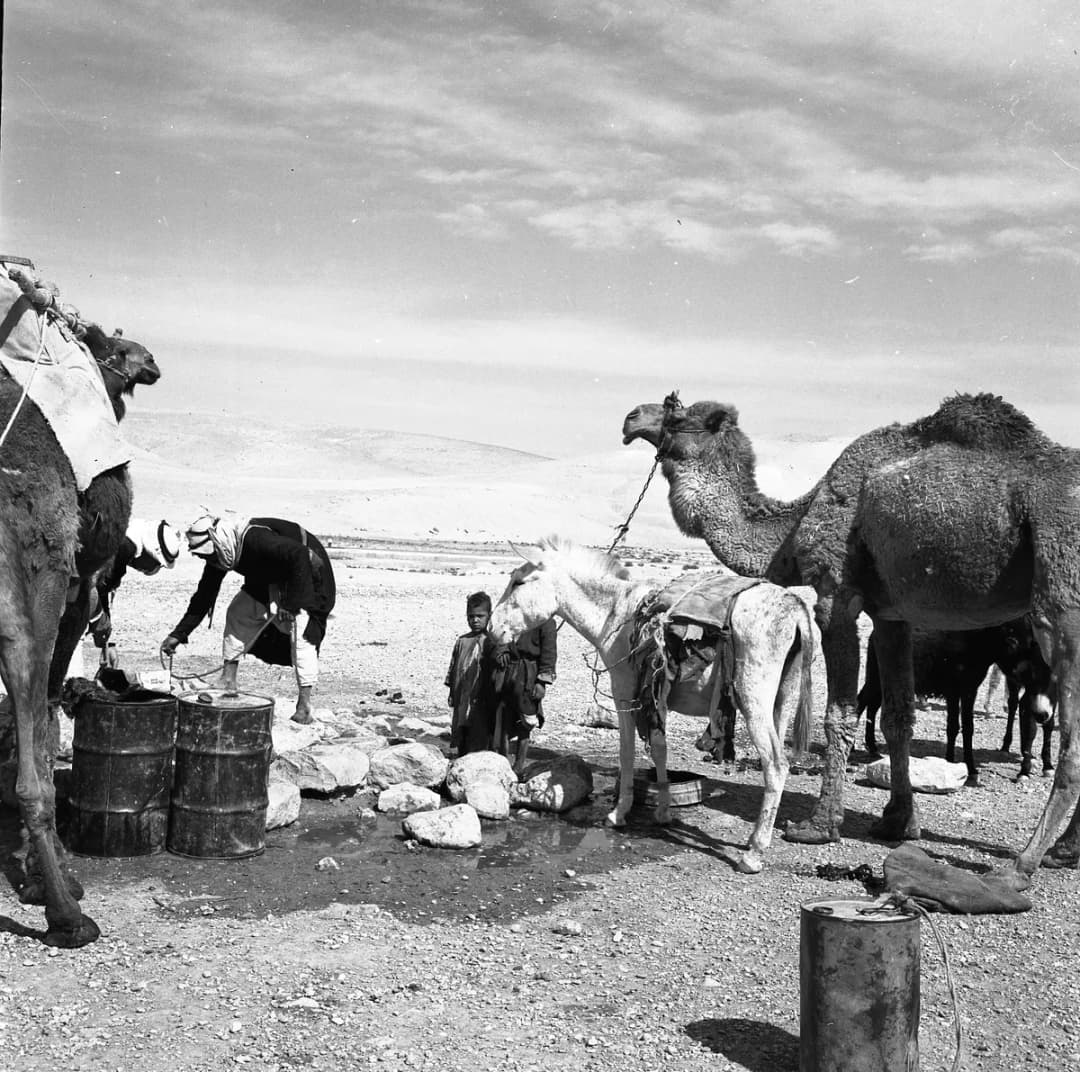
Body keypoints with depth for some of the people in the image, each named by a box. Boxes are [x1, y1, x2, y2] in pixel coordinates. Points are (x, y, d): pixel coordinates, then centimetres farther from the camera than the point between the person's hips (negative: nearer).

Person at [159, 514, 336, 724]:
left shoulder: (255, 539, -35)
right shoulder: (218, 556, -7)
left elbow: (299, 555, -40)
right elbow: (203, 596, 1)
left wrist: (292, 604, -36)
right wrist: (178, 634, -4)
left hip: (308, 574, -9)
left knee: (301, 633, -22)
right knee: (237, 612, -2)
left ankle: (304, 706, -20)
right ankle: (228, 682, 5)